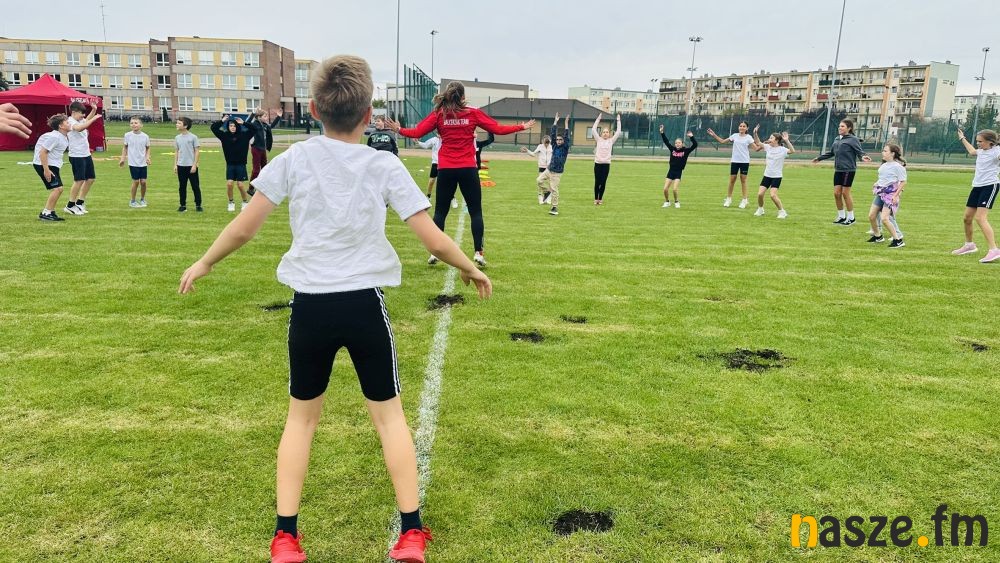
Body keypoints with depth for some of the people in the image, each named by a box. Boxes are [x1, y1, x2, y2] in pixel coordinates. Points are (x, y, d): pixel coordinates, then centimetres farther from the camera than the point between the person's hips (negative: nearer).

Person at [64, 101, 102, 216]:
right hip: (76, 156, -9)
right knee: (79, 180, -8)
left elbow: (87, 119, 35)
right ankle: (70, 206, 3)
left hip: (86, 155, 9)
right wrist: (94, 118, -30)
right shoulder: (70, 121, -13)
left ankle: (79, 203, 24)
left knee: (90, 178, 12)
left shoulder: (80, 120, 11)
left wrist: (94, 110, 18)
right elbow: (79, 128, -36)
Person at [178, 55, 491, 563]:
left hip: (310, 306, 1)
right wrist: (472, 269, 13)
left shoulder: (294, 159, -1)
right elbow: (435, 241, -5)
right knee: (388, 413, 15)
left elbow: (244, 227, 2)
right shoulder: (385, 166, -3)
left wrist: (204, 263, 20)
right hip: (364, 304, -1)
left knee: (302, 415, 19)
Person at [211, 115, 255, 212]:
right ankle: (231, 202, 14)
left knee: (240, 185, -2)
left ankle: (245, 202, 18)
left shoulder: (244, 135, -3)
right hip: (230, 164, 2)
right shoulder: (225, 135, 0)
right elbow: (213, 128, -2)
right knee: (229, 184, -5)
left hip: (241, 164, -2)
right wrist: (222, 121, -8)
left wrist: (244, 123, -12)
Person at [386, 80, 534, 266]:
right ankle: (478, 253, 4)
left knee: (440, 212, 10)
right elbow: (498, 129, 0)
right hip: (467, 169, -1)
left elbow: (417, 132, -2)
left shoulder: (438, 114, 1)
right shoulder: (473, 113, 0)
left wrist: (398, 129, 16)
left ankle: (435, 253, 8)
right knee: (476, 212, 7)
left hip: (446, 169, 1)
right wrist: (521, 127, 13)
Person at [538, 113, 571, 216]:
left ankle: (555, 208, 3)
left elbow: (567, 137, -18)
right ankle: (547, 191, 23)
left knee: (554, 190, -5)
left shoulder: (565, 148, -6)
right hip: (548, 170, 5)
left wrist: (566, 123, -20)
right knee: (539, 180, 1)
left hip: (557, 173, -5)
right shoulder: (555, 145, 4)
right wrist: (556, 121, -2)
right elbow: (552, 134, 1)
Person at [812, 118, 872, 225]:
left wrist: (863, 156, -34)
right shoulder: (836, 139, 13)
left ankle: (851, 217, 13)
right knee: (836, 193, 6)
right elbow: (831, 152, 26)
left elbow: (860, 151, -13)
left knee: (845, 193, -2)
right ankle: (841, 216, 21)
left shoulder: (853, 139, -7)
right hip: (838, 170, 7)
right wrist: (819, 158, 33)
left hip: (848, 170, -7)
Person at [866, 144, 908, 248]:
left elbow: (903, 182, -13)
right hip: (880, 193, 8)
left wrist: (896, 195, -18)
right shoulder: (884, 165, 11)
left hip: (891, 195, -8)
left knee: (884, 218, -18)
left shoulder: (897, 166, -12)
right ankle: (878, 236, 27)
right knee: (871, 216, 7)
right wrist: (876, 185, 10)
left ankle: (898, 240, -8)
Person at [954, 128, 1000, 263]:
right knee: (967, 217, 14)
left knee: (980, 218, -21)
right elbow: (972, 151, 38)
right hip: (977, 186, 8)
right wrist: (962, 139, 46)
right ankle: (969, 244, 35)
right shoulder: (981, 151, 14)